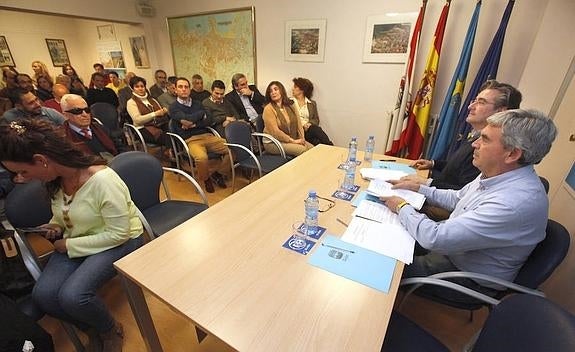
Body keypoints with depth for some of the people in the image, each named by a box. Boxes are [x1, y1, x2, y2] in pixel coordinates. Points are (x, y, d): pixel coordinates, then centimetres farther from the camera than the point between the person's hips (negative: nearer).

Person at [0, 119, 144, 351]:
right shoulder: (55, 178, -4)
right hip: (75, 239, 7)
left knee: (72, 296, -23)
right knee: (43, 295, -12)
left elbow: (118, 234, -23)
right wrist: (55, 227, -5)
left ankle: (111, 330, 10)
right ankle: (92, 329, 16)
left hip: (120, 241, -7)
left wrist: (70, 245, -14)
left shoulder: (102, 180, -29)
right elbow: (62, 213, 17)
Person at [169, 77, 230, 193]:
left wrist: (194, 124, -7)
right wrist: (201, 113, 3)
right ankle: (206, 179, -3)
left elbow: (209, 120, 8)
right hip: (191, 140, -5)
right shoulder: (173, 107, 5)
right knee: (201, 158, -37)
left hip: (207, 136, 5)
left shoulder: (197, 104, 20)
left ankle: (218, 174, 6)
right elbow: (187, 118, -13)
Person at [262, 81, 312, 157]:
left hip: (293, 140, 6)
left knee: (312, 148, -13)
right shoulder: (268, 109, -11)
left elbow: (298, 123, 9)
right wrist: (293, 141, -17)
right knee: (302, 149, -24)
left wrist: (302, 138, -6)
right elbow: (275, 132, -17)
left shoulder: (290, 105, 9)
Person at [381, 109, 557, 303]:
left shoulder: (515, 202, -37)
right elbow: (456, 198, 12)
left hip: (469, 279, -8)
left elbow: (435, 239, -37)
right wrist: (418, 188, 2)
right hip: (453, 245, 8)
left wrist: (403, 207, -21)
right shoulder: (499, 174, -5)